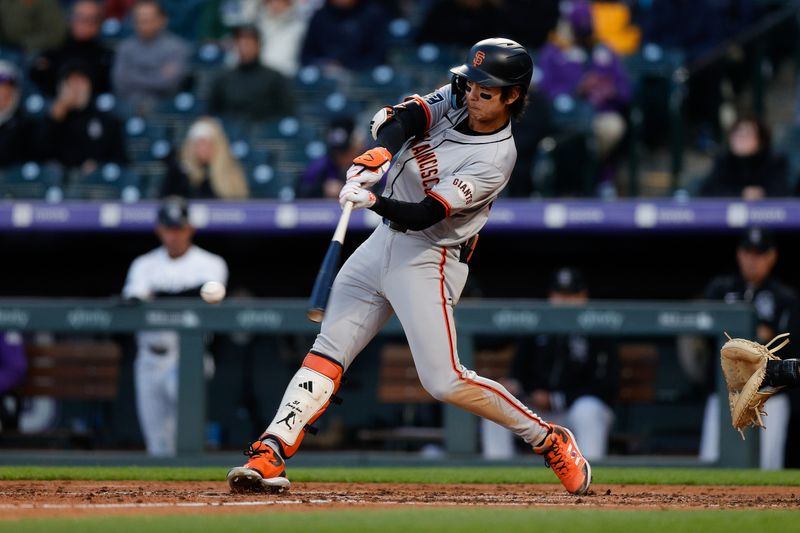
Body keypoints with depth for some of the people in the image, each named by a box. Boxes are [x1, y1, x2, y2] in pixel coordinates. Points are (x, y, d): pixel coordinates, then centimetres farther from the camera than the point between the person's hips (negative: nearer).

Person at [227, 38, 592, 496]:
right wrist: (377, 157, -35)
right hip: (384, 242, 7)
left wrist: (374, 201, -41)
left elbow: (422, 215, -25)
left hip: (428, 258, -7)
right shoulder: (455, 100, 1)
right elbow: (402, 118, -15)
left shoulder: (495, 159, -19)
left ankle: (549, 440, 3)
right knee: (328, 351, -1)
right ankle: (270, 456, -6)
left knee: (444, 381, -13)